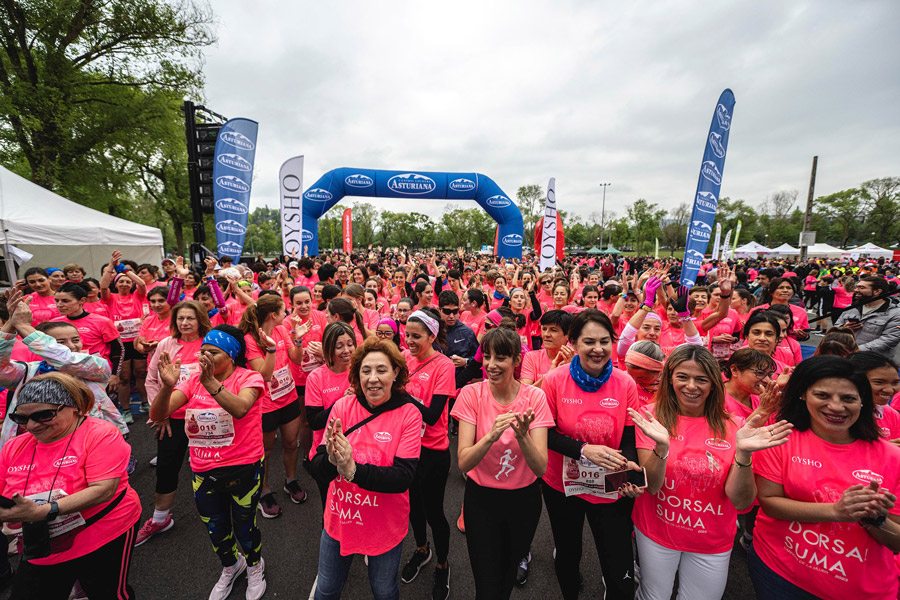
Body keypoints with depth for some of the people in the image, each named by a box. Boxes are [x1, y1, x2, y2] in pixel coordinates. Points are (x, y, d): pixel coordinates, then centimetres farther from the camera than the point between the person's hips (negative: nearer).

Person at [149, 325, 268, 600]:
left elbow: (240, 408, -36)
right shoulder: (194, 379, -1)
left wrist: (210, 383, -47)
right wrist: (167, 386, -29)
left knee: (244, 525, 15)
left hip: (243, 469, -4)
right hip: (204, 472, 5)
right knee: (215, 528, 23)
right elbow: (157, 415, -11)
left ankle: (255, 566, 48)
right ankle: (231, 566, 55)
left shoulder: (249, 378, -15)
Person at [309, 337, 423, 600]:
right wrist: (332, 459, -35)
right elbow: (318, 470, -13)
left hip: (385, 525, -1)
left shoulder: (408, 413, -19)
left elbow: (404, 477, -24)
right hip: (339, 518, 2)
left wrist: (353, 470, -36)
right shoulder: (342, 406, -14)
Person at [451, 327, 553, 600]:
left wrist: (522, 436, -38)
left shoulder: (534, 397, -16)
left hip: (524, 499, 2)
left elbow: (541, 468, -19)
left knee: (509, 574, 26)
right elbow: (463, 463, -21)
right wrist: (491, 436, -37)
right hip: (481, 498, -1)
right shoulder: (471, 394, -17)